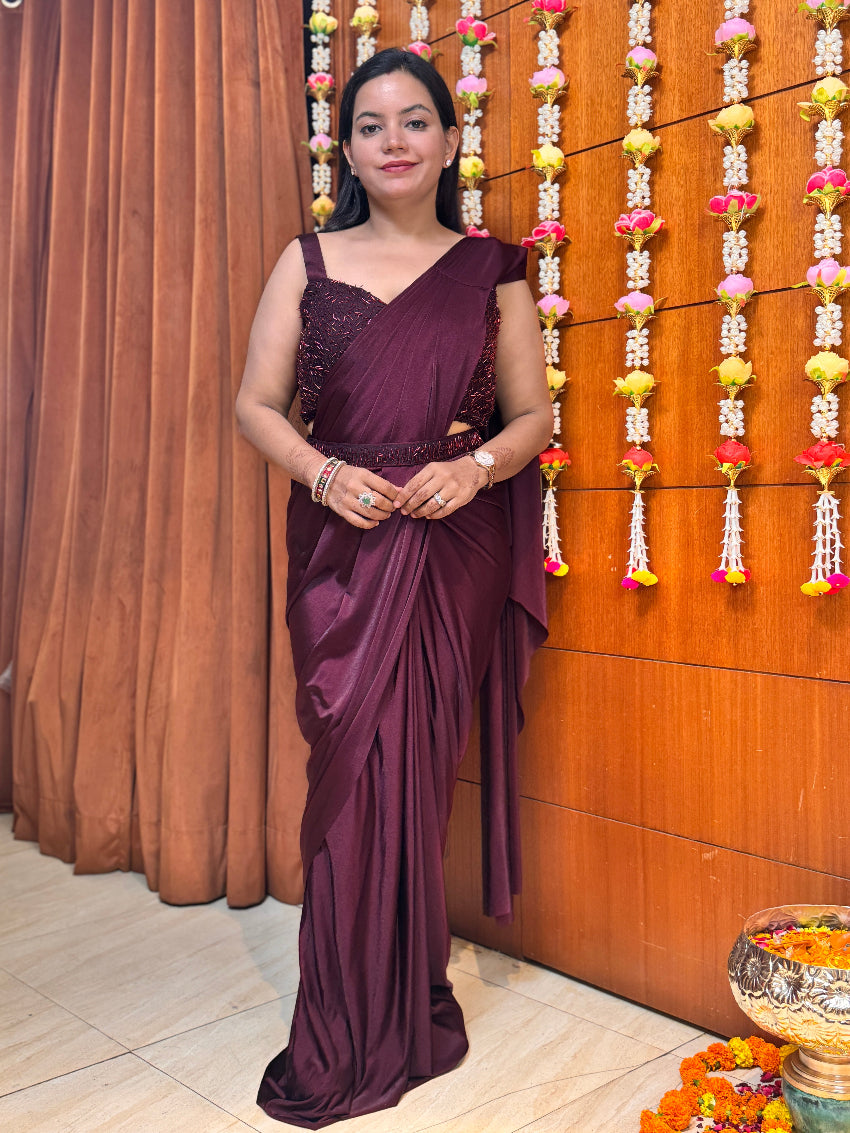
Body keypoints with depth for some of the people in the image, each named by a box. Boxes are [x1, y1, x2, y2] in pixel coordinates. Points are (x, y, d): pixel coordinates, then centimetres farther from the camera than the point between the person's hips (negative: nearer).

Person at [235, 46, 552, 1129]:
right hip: (341, 545, 0)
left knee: (418, 768, 3)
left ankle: (399, 1012, 23)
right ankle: (355, 1037, 19)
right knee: (354, 769, 1)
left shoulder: (491, 269, 9)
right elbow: (256, 403, 7)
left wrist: (479, 465, -11)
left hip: (454, 550, 0)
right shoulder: (307, 262, 9)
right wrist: (321, 471, -11)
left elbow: (533, 410, 10)